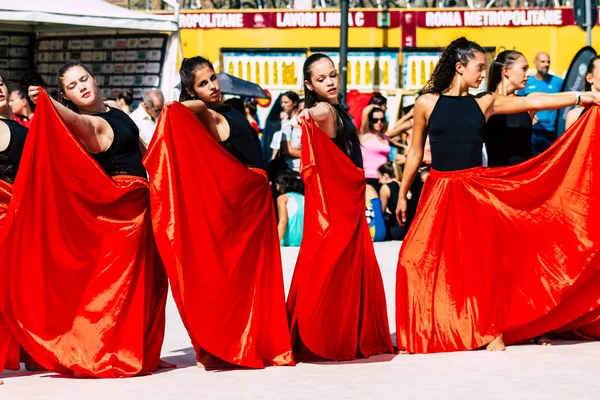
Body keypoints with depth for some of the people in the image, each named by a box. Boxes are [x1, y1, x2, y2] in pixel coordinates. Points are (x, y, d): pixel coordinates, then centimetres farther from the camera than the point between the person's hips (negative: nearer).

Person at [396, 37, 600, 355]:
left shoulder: (484, 103, 5)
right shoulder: (427, 103, 1)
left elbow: (531, 102, 0)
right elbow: (415, 152, 8)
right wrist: (402, 194, 10)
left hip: (476, 191, 1)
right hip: (439, 191, -1)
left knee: (483, 259, -6)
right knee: (419, 258, -7)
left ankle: (494, 331, 5)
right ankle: (425, 334, 6)